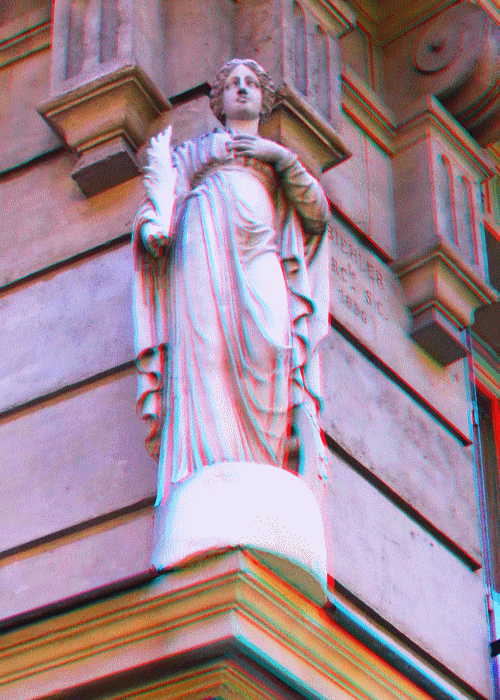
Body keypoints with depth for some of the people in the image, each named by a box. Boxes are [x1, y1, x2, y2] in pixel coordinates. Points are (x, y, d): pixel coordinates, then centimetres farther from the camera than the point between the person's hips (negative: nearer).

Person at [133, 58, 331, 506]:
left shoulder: (281, 160, 33)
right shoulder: (192, 151, 31)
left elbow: (318, 214, 16)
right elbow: (161, 196, 15)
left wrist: (282, 157, 4)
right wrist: (153, 227, -9)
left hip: (257, 256, 1)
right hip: (202, 248, 0)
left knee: (265, 344, -26)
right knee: (206, 351, -22)